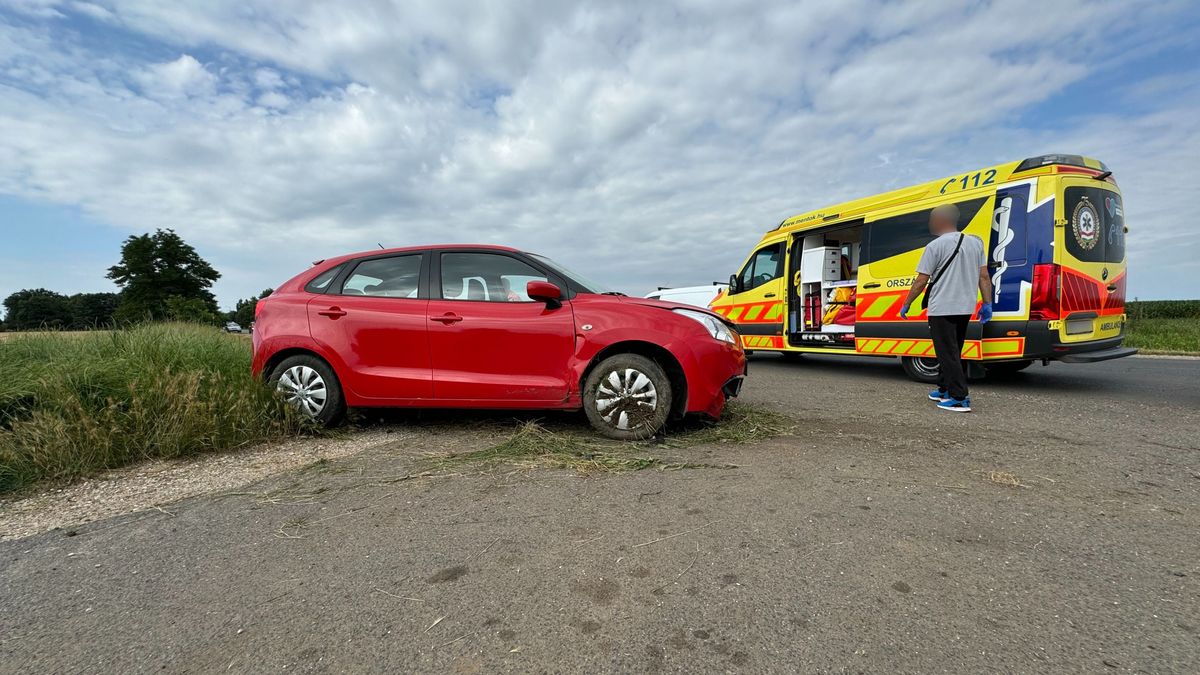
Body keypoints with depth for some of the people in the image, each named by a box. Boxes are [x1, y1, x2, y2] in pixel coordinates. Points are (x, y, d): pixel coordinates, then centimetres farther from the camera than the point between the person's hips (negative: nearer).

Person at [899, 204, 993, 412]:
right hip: (965, 308, 7)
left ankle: (960, 399, -5)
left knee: (948, 354, -2)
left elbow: (921, 281, -11)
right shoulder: (976, 242, 9)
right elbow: (984, 276, 9)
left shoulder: (935, 246, -11)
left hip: (941, 309, -7)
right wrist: (987, 304, 13)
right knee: (951, 352, 19)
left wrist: (906, 305, -2)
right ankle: (944, 390, 30)